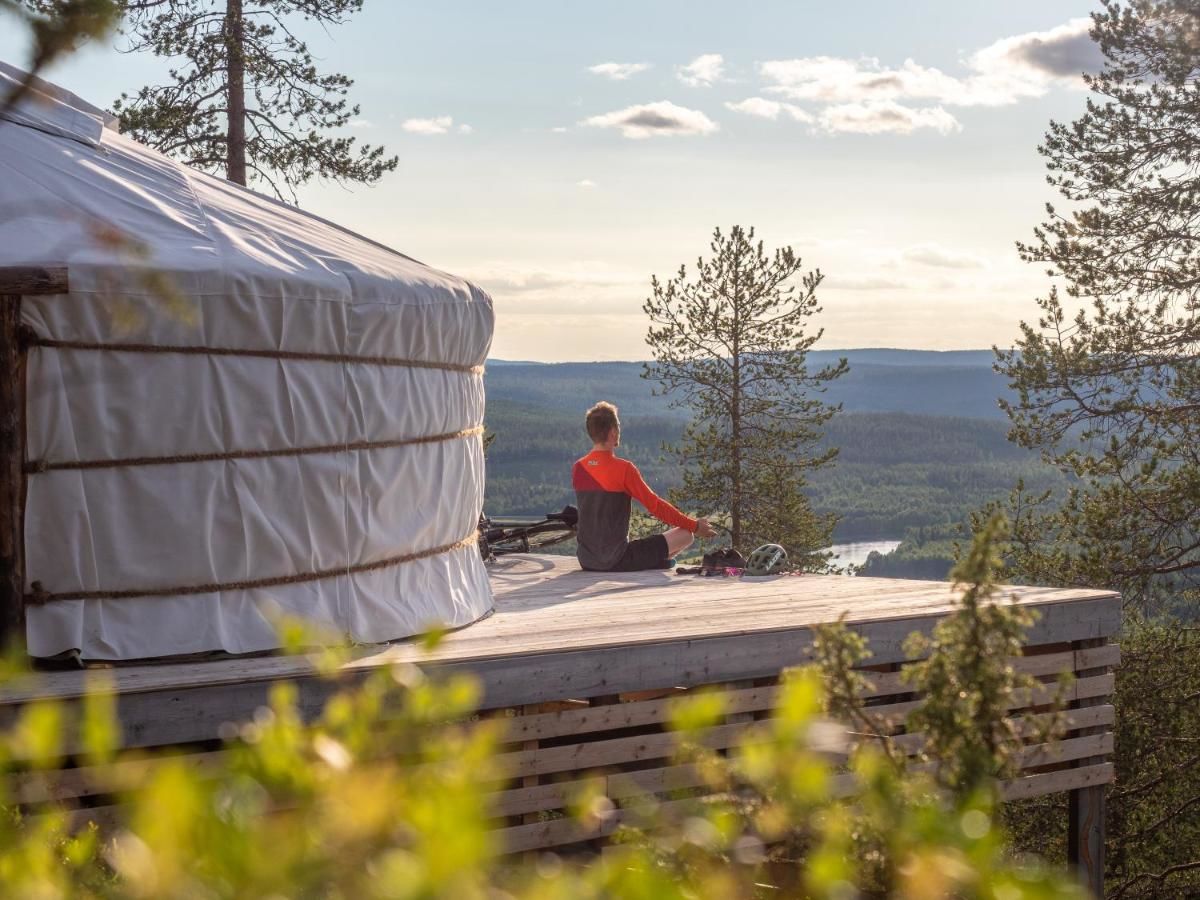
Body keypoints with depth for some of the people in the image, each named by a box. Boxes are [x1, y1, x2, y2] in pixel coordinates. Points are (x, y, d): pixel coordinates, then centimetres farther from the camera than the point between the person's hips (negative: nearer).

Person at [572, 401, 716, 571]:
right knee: (685, 535, 4)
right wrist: (694, 526, 2)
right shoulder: (623, 469, -14)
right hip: (616, 562, -5)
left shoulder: (578, 469, 4)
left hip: (586, 562, 5)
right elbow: (655, 506, -9)